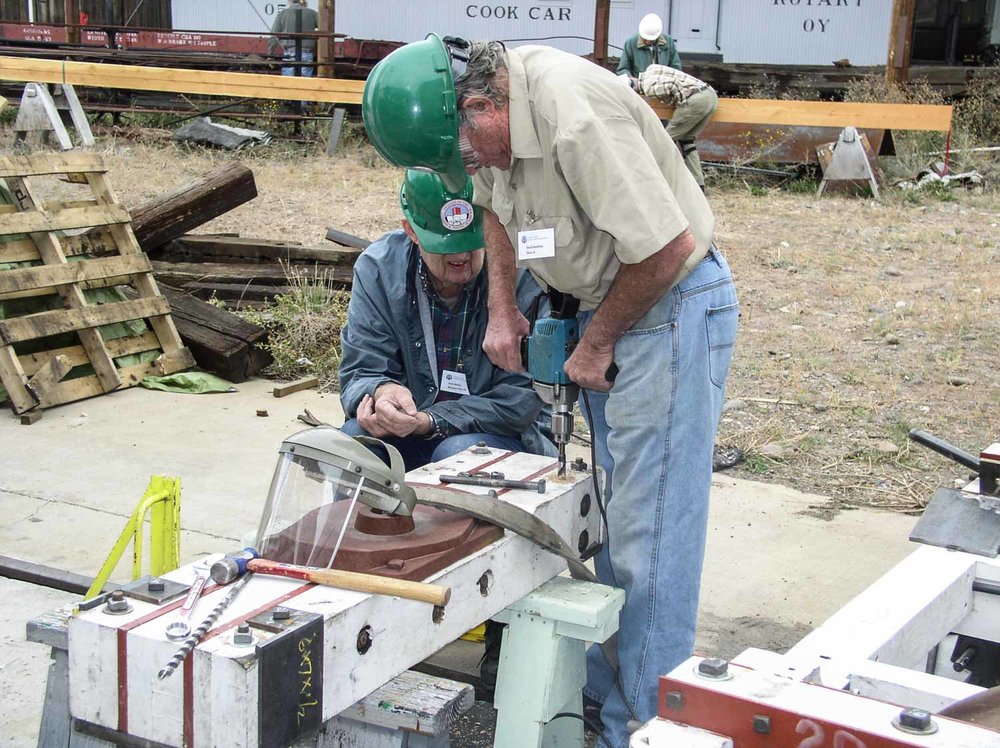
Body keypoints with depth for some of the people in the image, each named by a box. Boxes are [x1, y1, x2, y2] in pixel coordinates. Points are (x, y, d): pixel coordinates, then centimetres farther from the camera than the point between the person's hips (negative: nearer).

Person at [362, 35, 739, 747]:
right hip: (605, 304, 9)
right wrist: (503, 309, 10)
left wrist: (595, 345, -13)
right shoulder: (486, 106, -1)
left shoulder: (576, 115, -30)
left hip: (672, 306, -9)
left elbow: (666, 248, -27)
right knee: (607, 524, 13)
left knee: (649, 533, -6)